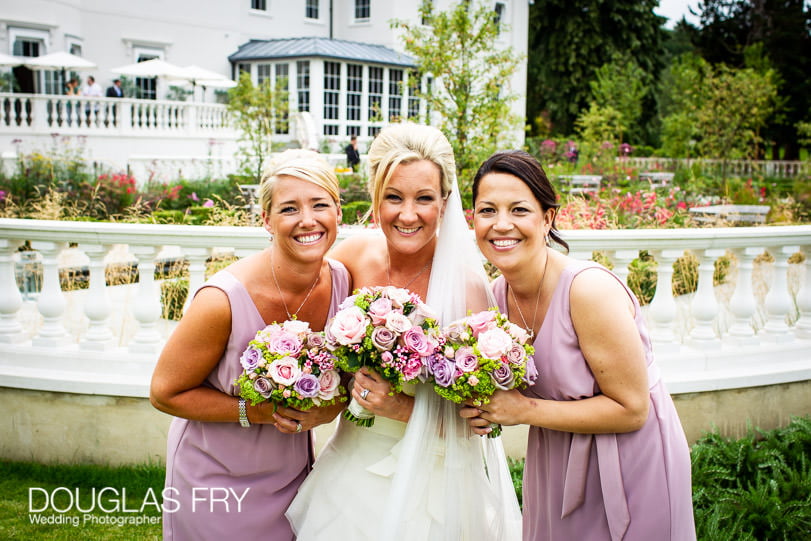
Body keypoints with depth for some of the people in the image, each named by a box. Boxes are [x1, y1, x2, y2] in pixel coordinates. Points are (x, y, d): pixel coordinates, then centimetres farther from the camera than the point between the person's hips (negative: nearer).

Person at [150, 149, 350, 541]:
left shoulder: (343, 281, -14)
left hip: (291, 476, 4)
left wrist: (331, 405, -18)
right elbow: (165, 393, -17)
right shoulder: (224, 299, -28)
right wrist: (261, 411, -26)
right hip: (216, 483, -4)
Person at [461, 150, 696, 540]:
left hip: (630, 465, -6)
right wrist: (489, 409, -14)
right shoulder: (497, 293, -7)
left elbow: (631, 409, -23)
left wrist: (525, 410, -25)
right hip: (554, 463, 6)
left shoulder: (591, 289, -27)